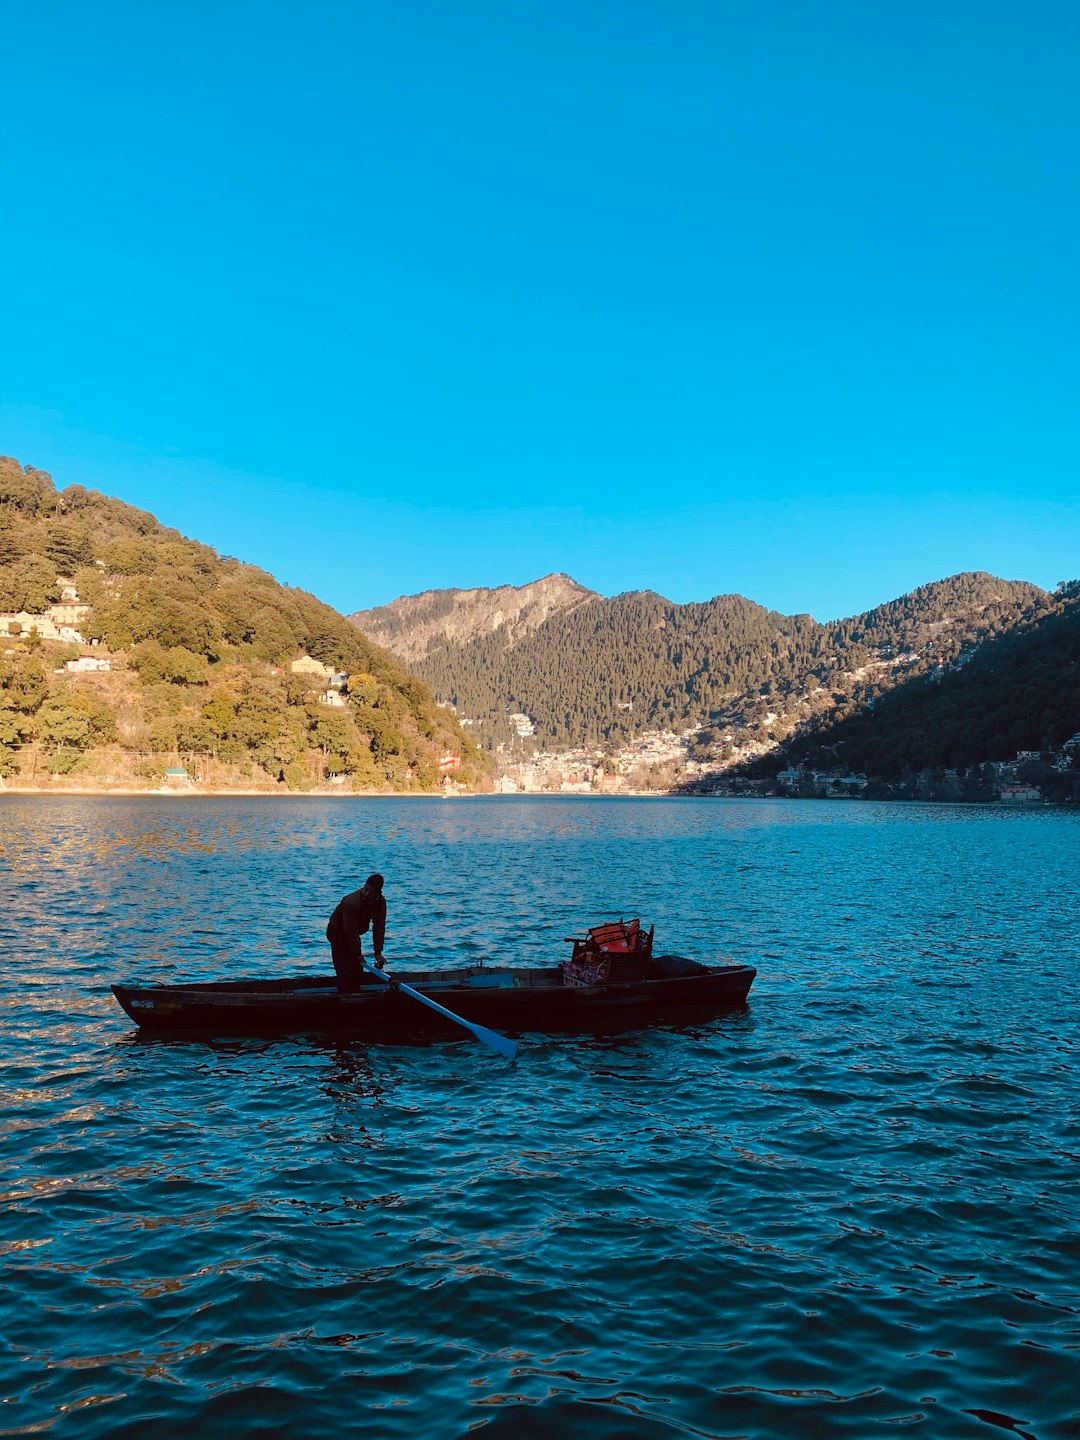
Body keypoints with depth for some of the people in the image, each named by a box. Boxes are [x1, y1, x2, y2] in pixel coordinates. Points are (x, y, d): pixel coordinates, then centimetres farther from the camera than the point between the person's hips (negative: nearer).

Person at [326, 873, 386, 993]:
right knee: (345, 969, -14)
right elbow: (350, 931, -31)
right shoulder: (351, 903, -36)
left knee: (358, 968, 9)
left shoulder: (380, 902, -15)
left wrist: (378, 952, -17)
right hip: (337, 933, -7)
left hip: (351, 934, 7)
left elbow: (379, 927, -12)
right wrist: (358, 954, -25)